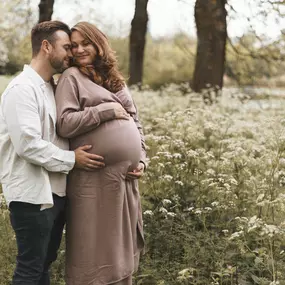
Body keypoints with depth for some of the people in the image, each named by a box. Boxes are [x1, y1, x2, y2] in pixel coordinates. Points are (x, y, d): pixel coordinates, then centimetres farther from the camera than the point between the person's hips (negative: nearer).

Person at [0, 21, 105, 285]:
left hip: (55, 192, 9)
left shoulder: (51, 88, 14)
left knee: (44, 263, 18)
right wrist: (71, 159, -15)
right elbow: (28, 144, -23)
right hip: (32, 196, -9)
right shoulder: (22, 88, -15)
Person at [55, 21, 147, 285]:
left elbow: (135, 123, 19)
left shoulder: (116, 80, 16)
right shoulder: (72, 77, -1)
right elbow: (64, 124, -12)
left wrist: (141, 160, 7)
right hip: (95, 179, -6)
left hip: (125, 177, 6)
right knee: (95, 250, 2)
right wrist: (107, 110, -11)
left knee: (122, 248, 14)